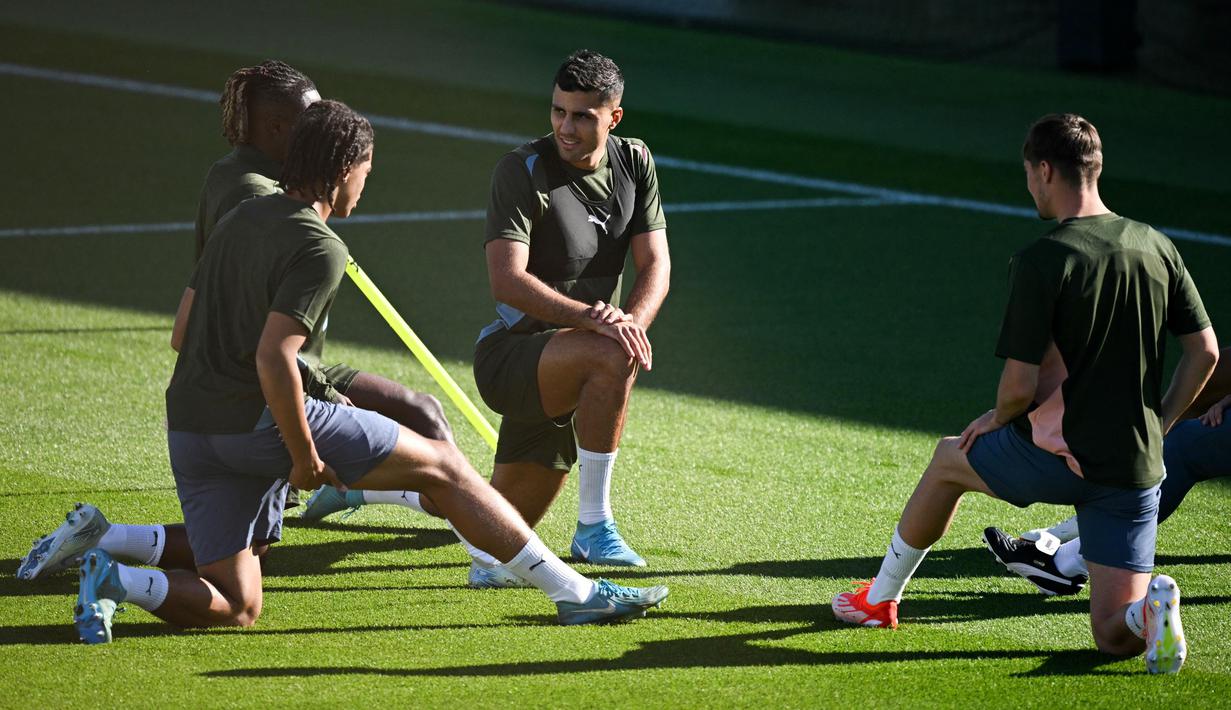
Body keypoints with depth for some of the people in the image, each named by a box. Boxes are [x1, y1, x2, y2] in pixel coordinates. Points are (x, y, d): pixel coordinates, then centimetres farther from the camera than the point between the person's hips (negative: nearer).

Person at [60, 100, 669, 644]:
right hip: (261, 419, -8)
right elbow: (273, 358, -22)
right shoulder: (320, 250, -11)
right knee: (443, 465, 3)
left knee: (236, 609, 10)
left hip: (189, 425, 8)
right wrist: (304, 457, -14)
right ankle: (573, 592, 3)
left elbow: (182, 331, 19)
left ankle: (111, 576, -13)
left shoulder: (240, 218, 15)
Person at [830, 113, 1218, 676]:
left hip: (1054, 459, -4)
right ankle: (1150, 607, -25)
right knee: (1114, 638, 10)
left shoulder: (1040, 262, -15)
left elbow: (1020, 385, -15)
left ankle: (881, 598, 43)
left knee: (951, 457, 30)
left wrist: (998, 419, 7)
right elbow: (1205, 351, 8)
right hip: (1136, 471, 4)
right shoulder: (1158, 248, 3)